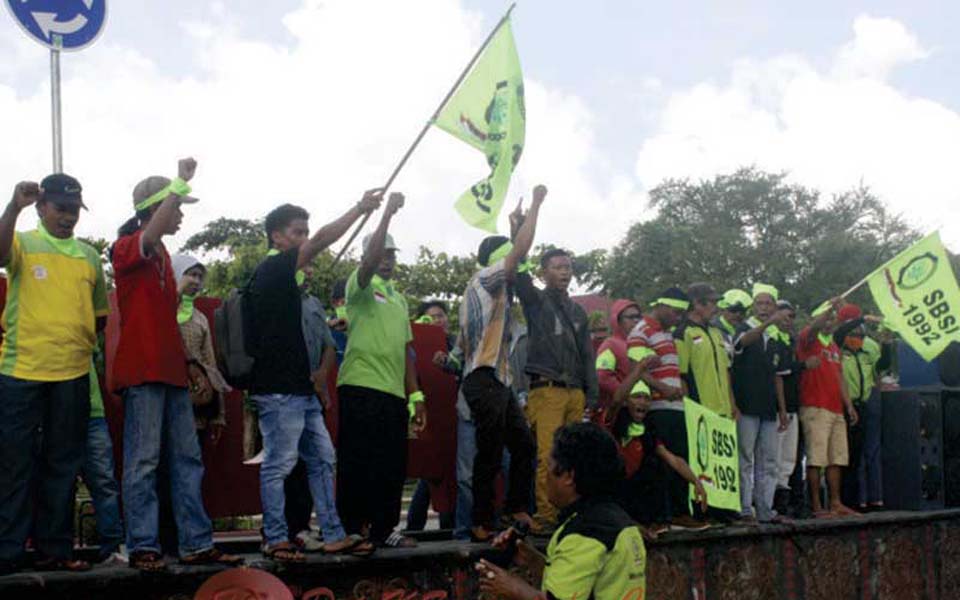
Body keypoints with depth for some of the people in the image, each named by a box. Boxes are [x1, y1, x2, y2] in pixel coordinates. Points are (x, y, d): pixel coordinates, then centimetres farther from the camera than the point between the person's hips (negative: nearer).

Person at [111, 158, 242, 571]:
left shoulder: (163, 256, 19)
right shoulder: (126, 248, -5)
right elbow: (150, 235, -29)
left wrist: (189, 363, 20)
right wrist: (181, 183, -26)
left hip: (171, 370, 9)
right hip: (142, 370, -9)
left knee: (187, 459, 7)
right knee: (143, 460, -6)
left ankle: (197, 544, 10)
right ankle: (142, 547, 0)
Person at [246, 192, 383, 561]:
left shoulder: (284, 276, 20)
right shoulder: (273, 268, -8)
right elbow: (323, 239, -18)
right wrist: (361, 208, -11)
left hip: (300, 390, 10)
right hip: (278, 391, -10)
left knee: (322, 460, 10)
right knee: (278, 465, -5)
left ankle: (334, 535, 13)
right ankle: (276, 540, 2)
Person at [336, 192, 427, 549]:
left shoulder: (399, 299, 23)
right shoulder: (360, 287, 3)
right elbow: (369, 261, -20)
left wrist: (416, 395, 16)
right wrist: (388, 213, -21)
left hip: (394, 393, 7)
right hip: (361, 388, -7)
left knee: (393, 466, 7)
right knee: (358, 464, -6)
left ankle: (383, 530, 15)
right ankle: (351, 531, -1)